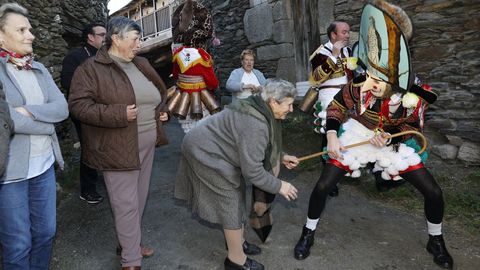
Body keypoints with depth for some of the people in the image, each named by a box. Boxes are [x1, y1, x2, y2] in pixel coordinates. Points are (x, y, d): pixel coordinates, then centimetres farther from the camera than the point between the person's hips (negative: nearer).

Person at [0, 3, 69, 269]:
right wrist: (46, 126, -10)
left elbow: (62, 108, -1)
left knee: (46, 232, 18)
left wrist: (29, 110, -16)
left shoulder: (39, 69, 9)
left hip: (44, 165, 6)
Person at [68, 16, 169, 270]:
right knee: (126, 204, 1)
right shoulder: (91, 68, -9)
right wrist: (117, 114, -23)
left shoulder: (141, 65, 11)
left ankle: (132, 242, 39)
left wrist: (162, 109, 5)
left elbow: (160, 92, 24)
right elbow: (78, 105, -15)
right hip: (118, 149, -7)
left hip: (146, 144, 7)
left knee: (139, 199, 18)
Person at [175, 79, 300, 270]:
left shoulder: (261, 109, 1)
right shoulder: (255, 124, -30)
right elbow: (252, 170, -26)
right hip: (205, 152, -10)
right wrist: (279, 186, -14)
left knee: (236, 196, 19)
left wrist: (281, 157, 13)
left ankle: (237, 240, 39)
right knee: (232, 204, -1)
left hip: (211, 147, 10)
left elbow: (252, 147, 16)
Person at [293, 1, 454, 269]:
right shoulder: (358, 86, -24)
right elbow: (335, 108, -8)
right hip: (354, 139, -1)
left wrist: (390, 138, -24)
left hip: (394, 144, 1)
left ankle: (436, 240, 30)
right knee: (322, 187, -8)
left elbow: (413, 129, -4)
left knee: (434, 192, -1)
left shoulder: (413, 98, -22)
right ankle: (308, 233, 17)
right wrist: (332, 137, -20)